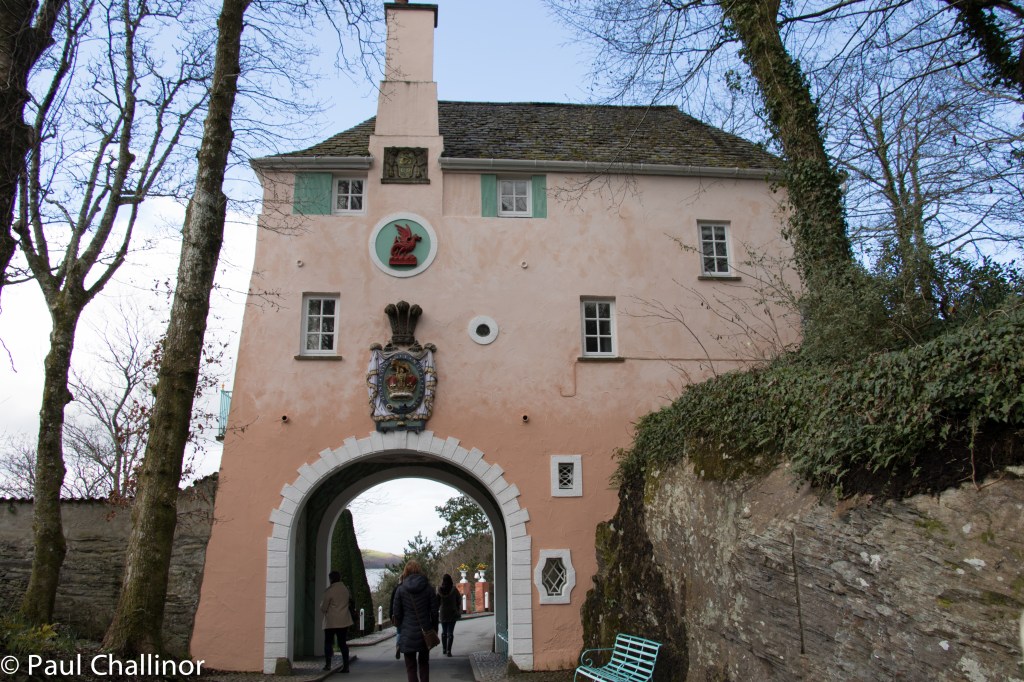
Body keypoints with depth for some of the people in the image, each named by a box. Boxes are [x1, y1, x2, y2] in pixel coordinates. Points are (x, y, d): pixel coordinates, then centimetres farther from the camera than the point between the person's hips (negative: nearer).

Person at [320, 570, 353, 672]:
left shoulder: (329, 591, -12)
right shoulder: (345, 589, 6)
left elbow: (323, 608, -8)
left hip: (331, 621, -5)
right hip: (344, 621, 5)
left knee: (328, 642, 9)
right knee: (342, 643, 8)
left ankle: (327, 664, 4)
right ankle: (345, 666, 3)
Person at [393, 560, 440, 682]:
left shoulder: (401, 589, -5)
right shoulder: (428, 588, -2)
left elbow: (397, 613, -4)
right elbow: (434, 612, -2)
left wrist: (399, 629, 9)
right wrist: (434, 630, 7)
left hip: (408, 634, -1)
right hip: (425, 633, 2)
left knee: (411, 666, 8)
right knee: (424, 663, 20)